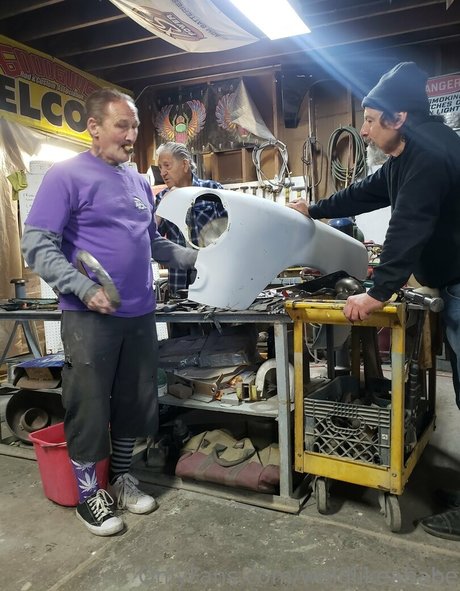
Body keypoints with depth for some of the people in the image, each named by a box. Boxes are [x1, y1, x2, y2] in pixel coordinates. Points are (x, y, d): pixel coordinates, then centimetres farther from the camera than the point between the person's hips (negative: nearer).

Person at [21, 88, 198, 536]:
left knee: (136, 403, 14)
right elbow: (37, 246, -12)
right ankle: (88, 492, 26)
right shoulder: (66, 176, -6)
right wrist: (84, 288, -22)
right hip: (89, 316, -6)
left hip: (140, 314, 7)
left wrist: (198, 258, 11)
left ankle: (121, 477, 35)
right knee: (89, 409, 5)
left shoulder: (139, 182, 15)